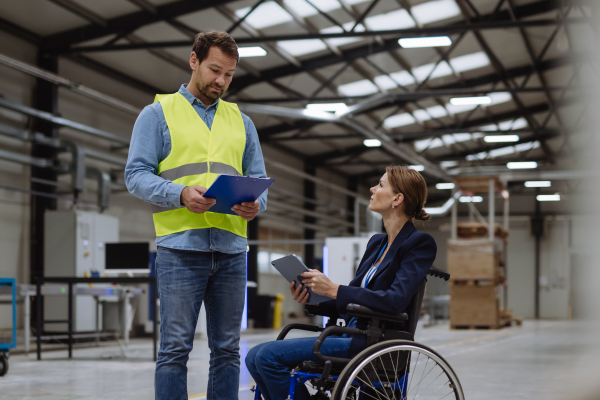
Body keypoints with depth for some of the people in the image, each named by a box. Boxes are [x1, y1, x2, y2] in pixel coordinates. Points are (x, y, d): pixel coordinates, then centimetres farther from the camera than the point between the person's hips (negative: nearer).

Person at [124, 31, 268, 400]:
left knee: (227, 349, 6)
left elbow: (258, 179, 17)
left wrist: (255, 204, -7)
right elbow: (137, 174, -2)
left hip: (232, 248, 4)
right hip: (181, 246, -4)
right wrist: (181, 194, -19)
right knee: (176, 347, -5)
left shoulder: (241, 122, 20)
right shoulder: (158, 113, 7)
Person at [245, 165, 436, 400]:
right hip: (350, 335, 9)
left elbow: (396, 301, -22)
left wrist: (333, 290, -21)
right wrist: (311, 300, 0)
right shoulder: (377, 243, 19)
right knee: (255, 357, -1)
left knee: (269, 355, -19)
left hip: (372, 343, -9)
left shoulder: (420, 244, -8)